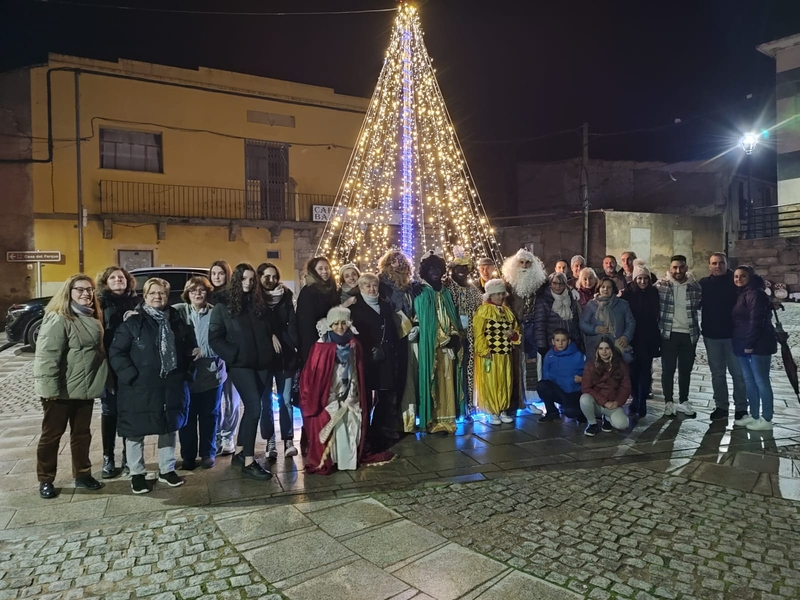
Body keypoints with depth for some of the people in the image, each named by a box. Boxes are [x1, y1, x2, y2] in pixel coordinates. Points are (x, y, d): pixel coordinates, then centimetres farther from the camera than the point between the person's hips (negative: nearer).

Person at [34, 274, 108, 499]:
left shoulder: (92, 318, 10)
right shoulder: (58, 319, -15)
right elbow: (47, 356, -20)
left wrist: (98, 382, 13)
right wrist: (51, 388, -24)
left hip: (85, 388, 7)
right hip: (61, 390, -7)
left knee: (82, 433, 16)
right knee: (51, 435, 8)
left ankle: (82, 474, 28)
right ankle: (45, 480, 22)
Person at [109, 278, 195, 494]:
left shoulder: (177, 321, 8)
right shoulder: (133, 322, -6)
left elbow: (188, 347, 19)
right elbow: (116, 352, -9)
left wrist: (185, 371, 7)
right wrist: (130, 376, -17)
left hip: (171, 386, 4)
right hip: (140, 388, -4)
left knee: (169, 428, 13)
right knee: (136, 432, 7)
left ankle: (167, 469, 29)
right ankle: (137, 473, 24)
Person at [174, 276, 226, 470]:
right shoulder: (179, 311, -1)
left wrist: (203, 351, -14)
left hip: (211, 373, 0)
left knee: (209, 415, 12)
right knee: (187, 416, 9)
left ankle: (208, 453, 28)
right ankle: (188, 455, 26)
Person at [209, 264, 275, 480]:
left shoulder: (259, 302, 11)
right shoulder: (223, 305, -1)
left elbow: (269, 327, 18)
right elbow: (215, 338, -4)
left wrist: (273, 336, -3)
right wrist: (233, 354, -13)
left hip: (261, 362, 5)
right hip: (240, 364, -5)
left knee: (250, 408, 11)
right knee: (254, 408, -13)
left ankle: (239, 452, 26)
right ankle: (248, 463, -6)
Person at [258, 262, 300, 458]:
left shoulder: (286, 297, 7)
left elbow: (293, 324, 1)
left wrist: (295, 347, -9)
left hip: (286, 354, 1)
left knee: (286, 399, 2)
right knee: (266, 400, 4)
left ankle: (288, 440, 7)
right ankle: (270, 441, 10)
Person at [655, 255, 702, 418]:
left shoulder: (695, 286, 3)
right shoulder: (661, 285, -5)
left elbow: (701, 306, 11)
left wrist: (697, 330, 3)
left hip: (689, 334, 3)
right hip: (669, 334, -2)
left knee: (686, 370, 13)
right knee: (668, 370, 4)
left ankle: (684, 402, 26)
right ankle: (668, 402, 15)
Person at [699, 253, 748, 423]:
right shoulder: (704, 283, 3)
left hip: (733, 333, -2)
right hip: (712, 334, 2)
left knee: (738, 372, 3)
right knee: (717, 373, 10)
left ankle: (741, 408, 12)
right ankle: (721, 407, 19)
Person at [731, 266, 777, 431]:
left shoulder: (755, 293, -12)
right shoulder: (740, 294, 17)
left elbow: (756, 320, -19)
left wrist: (750, 344, -20)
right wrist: (743, 344, 15)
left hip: (758, 344, -10)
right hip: (743, 344, 10)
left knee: (761, 381, -4)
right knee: (749, 380, 13)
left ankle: (766, 419, 2)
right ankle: (754, 415, 21)